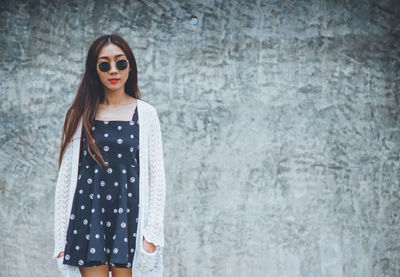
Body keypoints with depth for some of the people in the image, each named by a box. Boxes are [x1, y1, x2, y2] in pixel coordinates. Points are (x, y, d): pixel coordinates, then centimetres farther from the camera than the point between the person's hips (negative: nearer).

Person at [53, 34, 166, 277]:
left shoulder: (145, 114, 6)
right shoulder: (81, 115, 9)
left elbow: (157, 175, 4)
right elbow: (66, 175, 9)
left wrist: (152, 230, -4)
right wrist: (61, 237, 5)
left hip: (129, 211, -1)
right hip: (89, 212, 1)